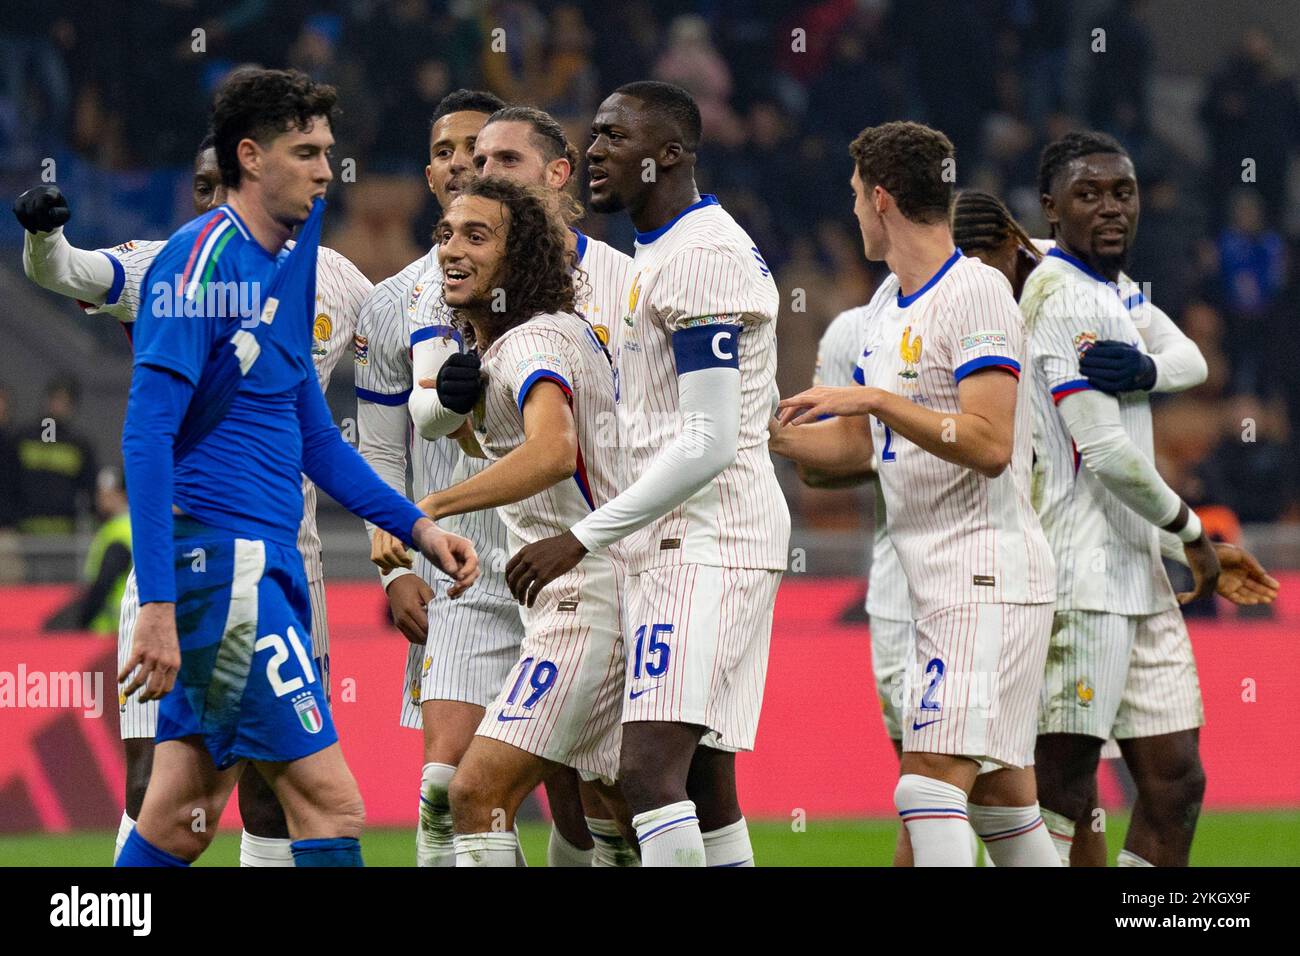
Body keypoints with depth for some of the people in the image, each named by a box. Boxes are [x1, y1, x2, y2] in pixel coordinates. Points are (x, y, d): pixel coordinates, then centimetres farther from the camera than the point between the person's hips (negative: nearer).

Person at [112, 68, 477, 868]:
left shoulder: (283, 266, 16)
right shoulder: (203, 260, -12)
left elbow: (313, 439, 25)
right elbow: (147, 435, -19)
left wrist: (415, 525, 16)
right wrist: (157, 605, -24)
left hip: (265, 564, 9)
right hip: (219, 557, -9)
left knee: (181, 824, 10)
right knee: (331, 804, -12)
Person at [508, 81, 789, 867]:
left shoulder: (700, 257, -14)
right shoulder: (660, 255, 19)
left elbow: (708, 445, -20)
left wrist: (582, 539, -18)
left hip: (707, 543, -11)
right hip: (681, 545, 11)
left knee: (651, 771, -19)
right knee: (704, 788, 9)